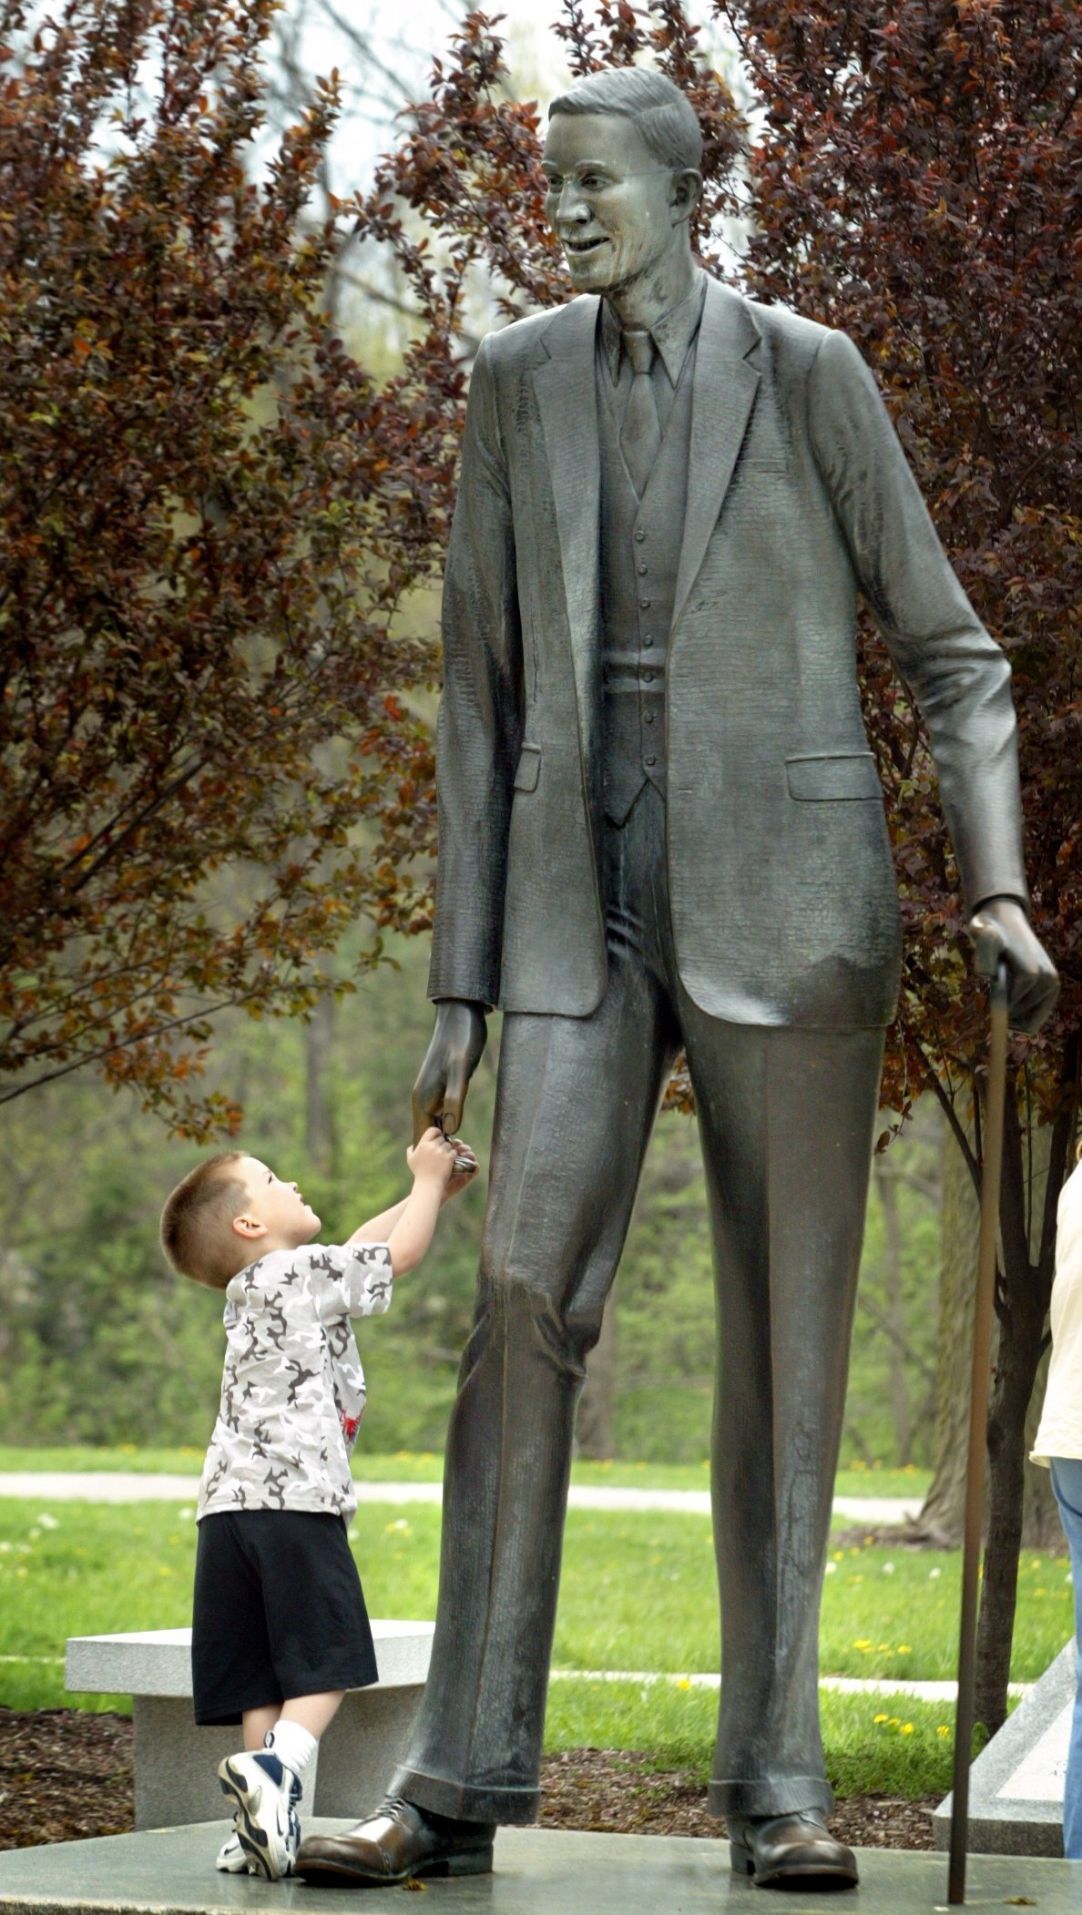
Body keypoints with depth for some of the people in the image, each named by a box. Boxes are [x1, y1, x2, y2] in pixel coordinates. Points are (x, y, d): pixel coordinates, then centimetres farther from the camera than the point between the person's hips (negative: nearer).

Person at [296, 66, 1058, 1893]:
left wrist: (999, 889, -10)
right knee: (525, 1295, -10)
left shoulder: (807, 373, -1)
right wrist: (462, 984, 6)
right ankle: (461, 1776, -7)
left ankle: (776, 1777, 7)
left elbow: (948, 653, 3)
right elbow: (483, 688, 10)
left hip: (786, 888, -2)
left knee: (786, 1329, 0)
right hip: (584, 894, 2)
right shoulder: (516, 382, 9)